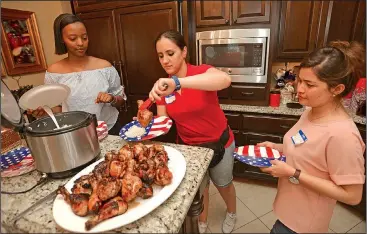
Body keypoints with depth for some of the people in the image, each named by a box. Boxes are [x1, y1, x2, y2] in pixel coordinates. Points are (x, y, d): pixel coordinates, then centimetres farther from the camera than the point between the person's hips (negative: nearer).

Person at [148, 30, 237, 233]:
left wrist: (177, 82, -55)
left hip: (219, 143, -3)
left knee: (223, 184, 23)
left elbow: (225, 79, -45)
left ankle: (231, 212, 57)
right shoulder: (162, 87, -8)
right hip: (188, 146, 3)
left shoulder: (201, 72, -22)